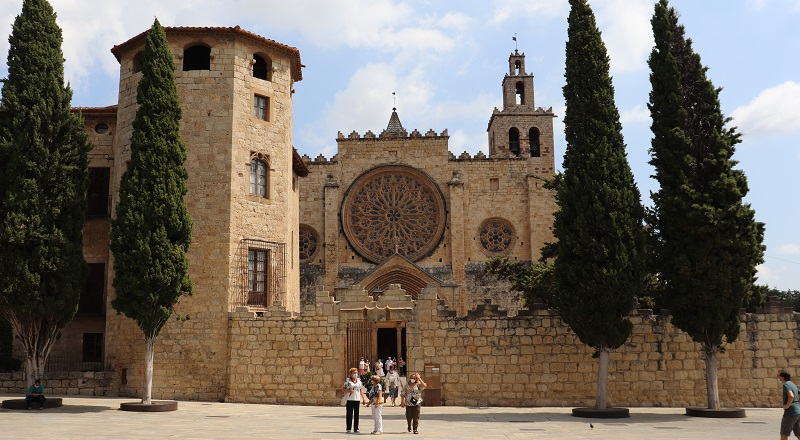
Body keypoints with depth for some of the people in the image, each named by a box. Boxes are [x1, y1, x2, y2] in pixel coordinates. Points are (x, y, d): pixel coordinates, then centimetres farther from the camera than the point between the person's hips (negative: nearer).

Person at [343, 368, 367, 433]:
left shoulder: (359, 381, 13)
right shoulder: (347, 381, 1)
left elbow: (361, 390, 18)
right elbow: (343, 390, 0)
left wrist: (363, 399, 14)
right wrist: (348, 391, -18)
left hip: (357, 399, 3)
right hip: (350, 399, -3)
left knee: (356, 414, 4)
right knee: (349, 414, -3)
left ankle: (356, 428, 10)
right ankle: (348, 428, 2)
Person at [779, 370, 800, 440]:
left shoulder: (786, 385, -13)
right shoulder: (793, 385, 16)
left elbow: (791, 396, -31)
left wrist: (787, 405, -17)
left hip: (790, 412, -9)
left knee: (784, 434, 3)